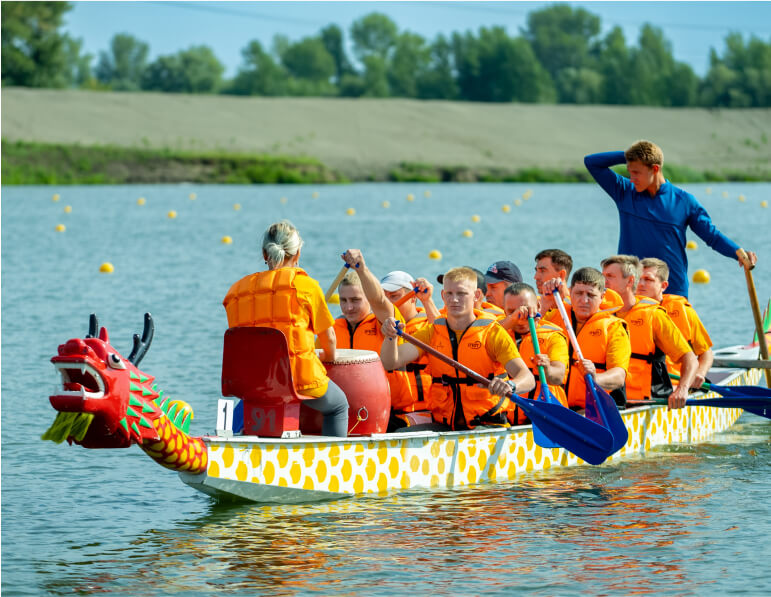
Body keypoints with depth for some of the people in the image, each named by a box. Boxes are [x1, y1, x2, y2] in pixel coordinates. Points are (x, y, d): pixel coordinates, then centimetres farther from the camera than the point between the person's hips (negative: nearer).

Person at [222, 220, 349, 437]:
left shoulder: (237, 290, 6)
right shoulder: (306, 285, -4)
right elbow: (328, 338, 3)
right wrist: (327, 357, 25)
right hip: (301, 377, -4)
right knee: (338, 405, 27)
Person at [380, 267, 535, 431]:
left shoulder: (492, 332, -1)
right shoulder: (432, 332, 11)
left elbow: (527, 378, -12)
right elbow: (391, 363, -1)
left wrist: (510, 386, -36)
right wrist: (391, 337, -23)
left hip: (486, 424, -3)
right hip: (443, 425, 3)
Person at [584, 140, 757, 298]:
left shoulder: (684, 201, 2)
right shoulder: (624, 193, 6)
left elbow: (712, 235, 6)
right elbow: (591, 162, 7)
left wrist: (739, 253, -10)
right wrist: (627, 156, -2)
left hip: (673, 290, -1)